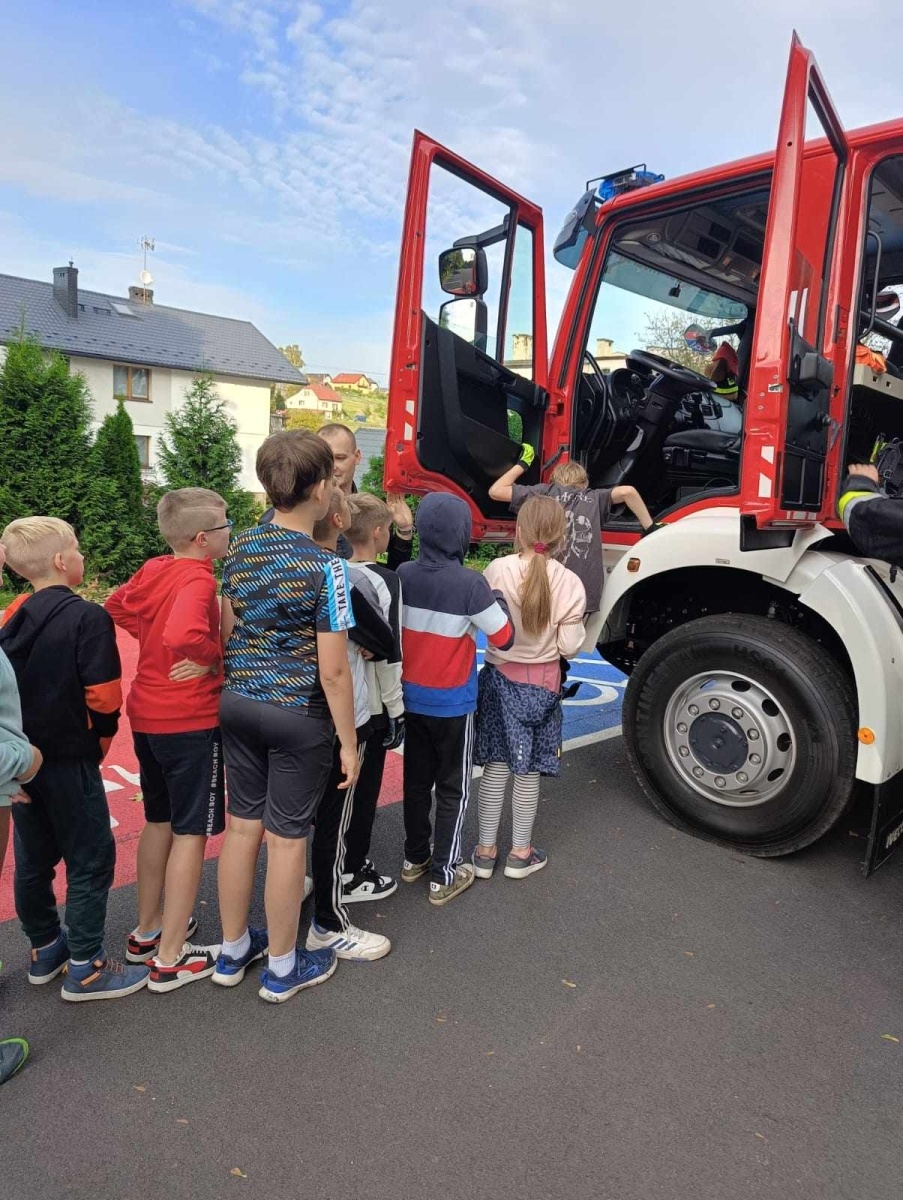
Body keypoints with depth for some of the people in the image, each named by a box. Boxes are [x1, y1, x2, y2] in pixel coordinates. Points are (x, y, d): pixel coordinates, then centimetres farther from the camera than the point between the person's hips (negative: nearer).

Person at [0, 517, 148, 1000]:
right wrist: (101, 739, -2)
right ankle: (85, 968, 13)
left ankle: (45, 950, 36)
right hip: (69, 760, -7)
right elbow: (103, 697, -20)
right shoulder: (88, 617, -17)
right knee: (90, 860, 5)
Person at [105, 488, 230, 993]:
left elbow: (117, 607, 19)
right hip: (190, 721, -8)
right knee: (191, 833, 4)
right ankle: (171, 958, 14)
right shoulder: (198, 579, -20)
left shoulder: (153, 570, 4)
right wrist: (215, 658, -18)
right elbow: (183, 635, -36)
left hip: (147, 715, 9)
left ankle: (148, 930, 37)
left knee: (160, 821, 22)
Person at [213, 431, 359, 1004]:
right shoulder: (325, 567, -19)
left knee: (242, 826, 19)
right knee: (286, 840, 9)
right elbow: (333, 670, -17)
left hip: (237, 702, 6)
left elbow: (227, 630, 8)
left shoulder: (240, 547, 1)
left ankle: (233, 950, 38)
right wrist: (348, 741, -7)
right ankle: (282, 968, 29)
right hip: (298, 715, -6)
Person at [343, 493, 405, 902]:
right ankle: (352, 876, 20)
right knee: (364, 789, 7)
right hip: (370, 705, -7)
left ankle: (341, 860, 36)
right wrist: (397, 709, -9)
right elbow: (388, 653, -18)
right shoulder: (385, 580, -17)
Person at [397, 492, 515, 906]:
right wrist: (497, 600, 2)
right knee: (454, 789, 10)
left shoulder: (403, 575, -5)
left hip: (411, 697, 5)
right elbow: (504, 639, -12)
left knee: (416, 780, 20)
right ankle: (444, 875, 17)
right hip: (452, 703, -5)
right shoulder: (471, 584, -19)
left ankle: (414, 858, 34)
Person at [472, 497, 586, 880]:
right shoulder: (569, 583, -13)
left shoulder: (497, 570, -14)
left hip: (499, 677, 1)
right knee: (528, 769, 13)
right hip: (541, 683, -1)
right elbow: (569, 647, -11)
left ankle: (485, 851, 24)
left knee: (495, 765, 13)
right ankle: (520, 853, 27)